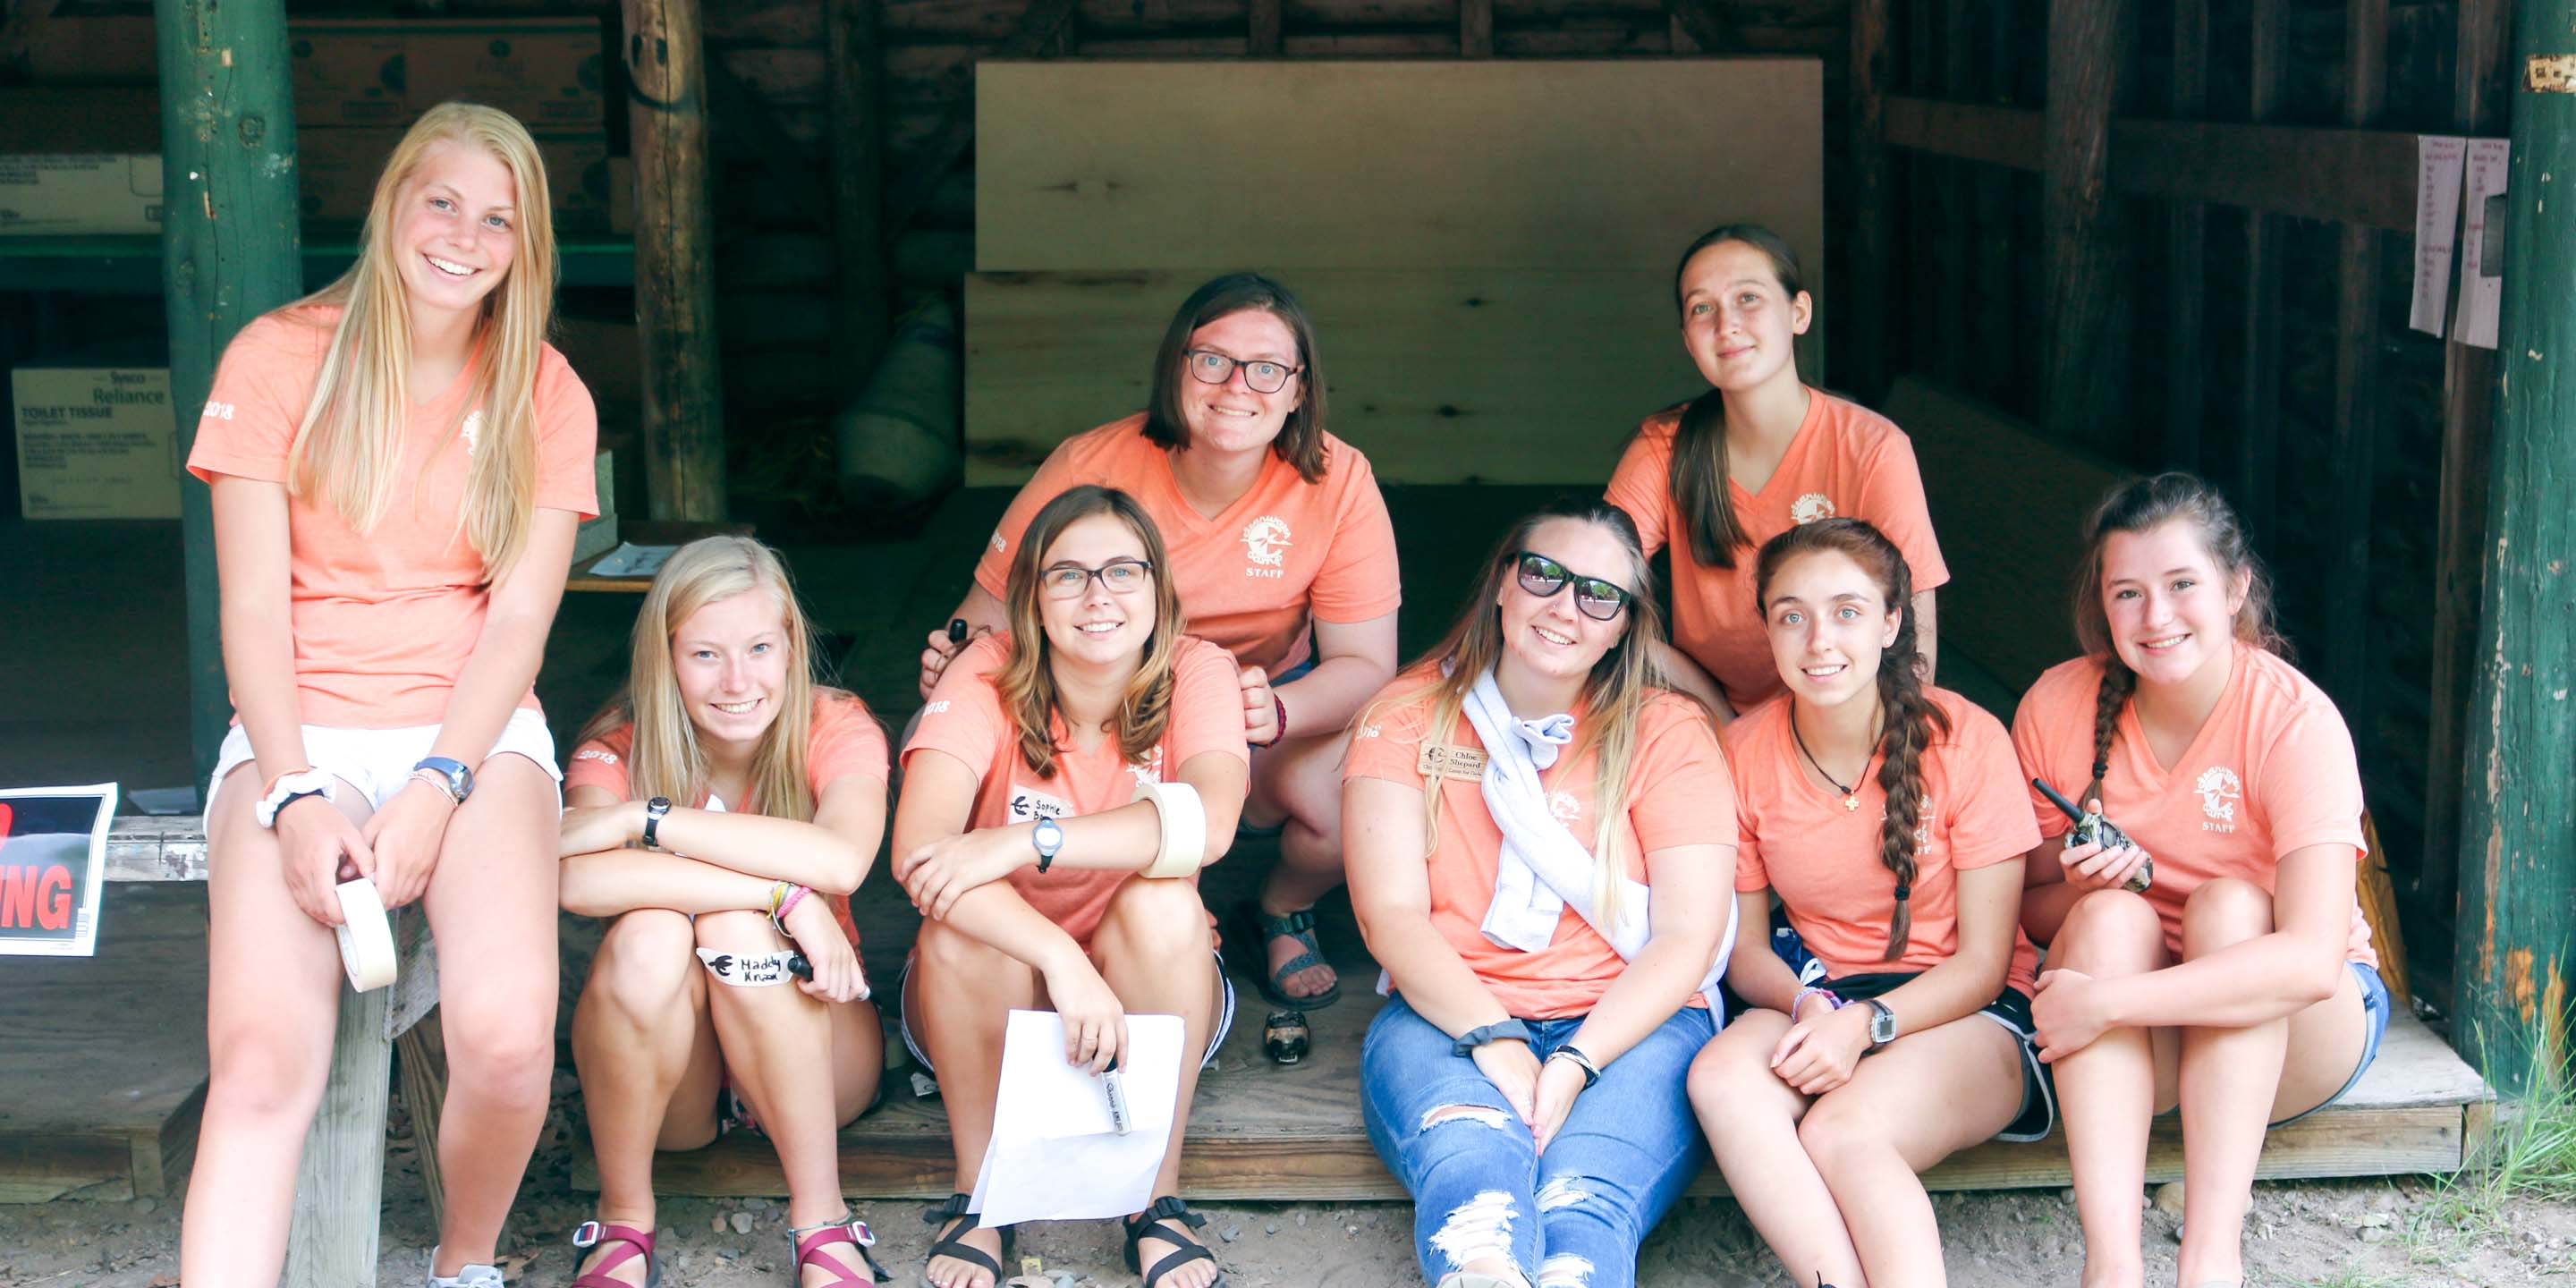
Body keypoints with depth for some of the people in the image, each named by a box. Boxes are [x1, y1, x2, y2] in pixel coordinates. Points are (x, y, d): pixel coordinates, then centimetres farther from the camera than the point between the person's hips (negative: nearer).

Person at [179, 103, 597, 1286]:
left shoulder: (545, 398, 9)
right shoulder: (280, 359, 4)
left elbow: (517, 621, 1)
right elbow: (253, 608, -1)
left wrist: (436, 790, -14)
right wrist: (297, 798, -15)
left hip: (474, 734, 1)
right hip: (300, 734, 0)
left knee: (507, 1040, -26)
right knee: (262, 1056, -28)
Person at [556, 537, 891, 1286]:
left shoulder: (837, 731, -12)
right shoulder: (618, 748, -13)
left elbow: (841, 859, -36)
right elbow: (574, 879, -37)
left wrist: (644, 820, -33)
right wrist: (783, 892, -40)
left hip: (814, 1055, 0)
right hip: (658, 1072, 0)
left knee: (737, 925, -30)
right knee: (648, 932, -31)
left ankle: (822, 1223, -22)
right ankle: (622, 1222, -15)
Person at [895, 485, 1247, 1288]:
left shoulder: (1195, 673, -13)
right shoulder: (988, 678, -15)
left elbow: (1210, 821, -35)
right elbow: (916, 851, -32)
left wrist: (1026, 839, -42)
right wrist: (1061, 957, -45)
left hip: (1152, 1007, 0)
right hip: (992, 1008, 0)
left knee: (1162, 903, -30)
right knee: (959, 915, -30)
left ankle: (1159, 1197, -14)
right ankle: (978, 1196, -11)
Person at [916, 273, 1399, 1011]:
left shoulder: (1336, 482, -19)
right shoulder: (1091, 468, -20)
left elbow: (1365, 663, -19)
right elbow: (992, 615, -13)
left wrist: (1276, 710, -41)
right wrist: (952, 666, -38)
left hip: (1275, 695, 0)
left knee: (1349, 800, -32)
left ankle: (1284, 914, 11)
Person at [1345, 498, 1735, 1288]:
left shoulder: (1668, 734, 7)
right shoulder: (1409, 717, 10)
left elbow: (1687, 938, -1)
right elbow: (1391, 913, 0)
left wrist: (1575, 1064, -17)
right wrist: (1491, 1039, -17)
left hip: (1630, 1027, 0)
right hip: (1448, 1015, 0)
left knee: (1585, 1198, -34)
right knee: (1474, 1164, -36)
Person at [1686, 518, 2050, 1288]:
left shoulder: (1966, 740, -10)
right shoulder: (1746, 753, -1)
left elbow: (1984, 961, -7)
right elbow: (1744, 946, 4)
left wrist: (1866, 1024, -24)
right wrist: (1809, 1005, -19)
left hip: (1965, 1015, -3)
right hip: (1820, 998, 4)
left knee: (1841, 1130, -35)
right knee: (1722, 1075, -31)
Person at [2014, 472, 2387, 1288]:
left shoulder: (2294, 720, -20)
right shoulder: (2059, 708, -9)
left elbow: (2313, 961, -32)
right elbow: (2028, 914, 1)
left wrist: (2107, 1001, -36)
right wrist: (2082, 887, -23)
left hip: (2296, 1031, -2)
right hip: (2133, 1051, 2)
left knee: (2229, 902, -31)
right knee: (2111, 915, -29)